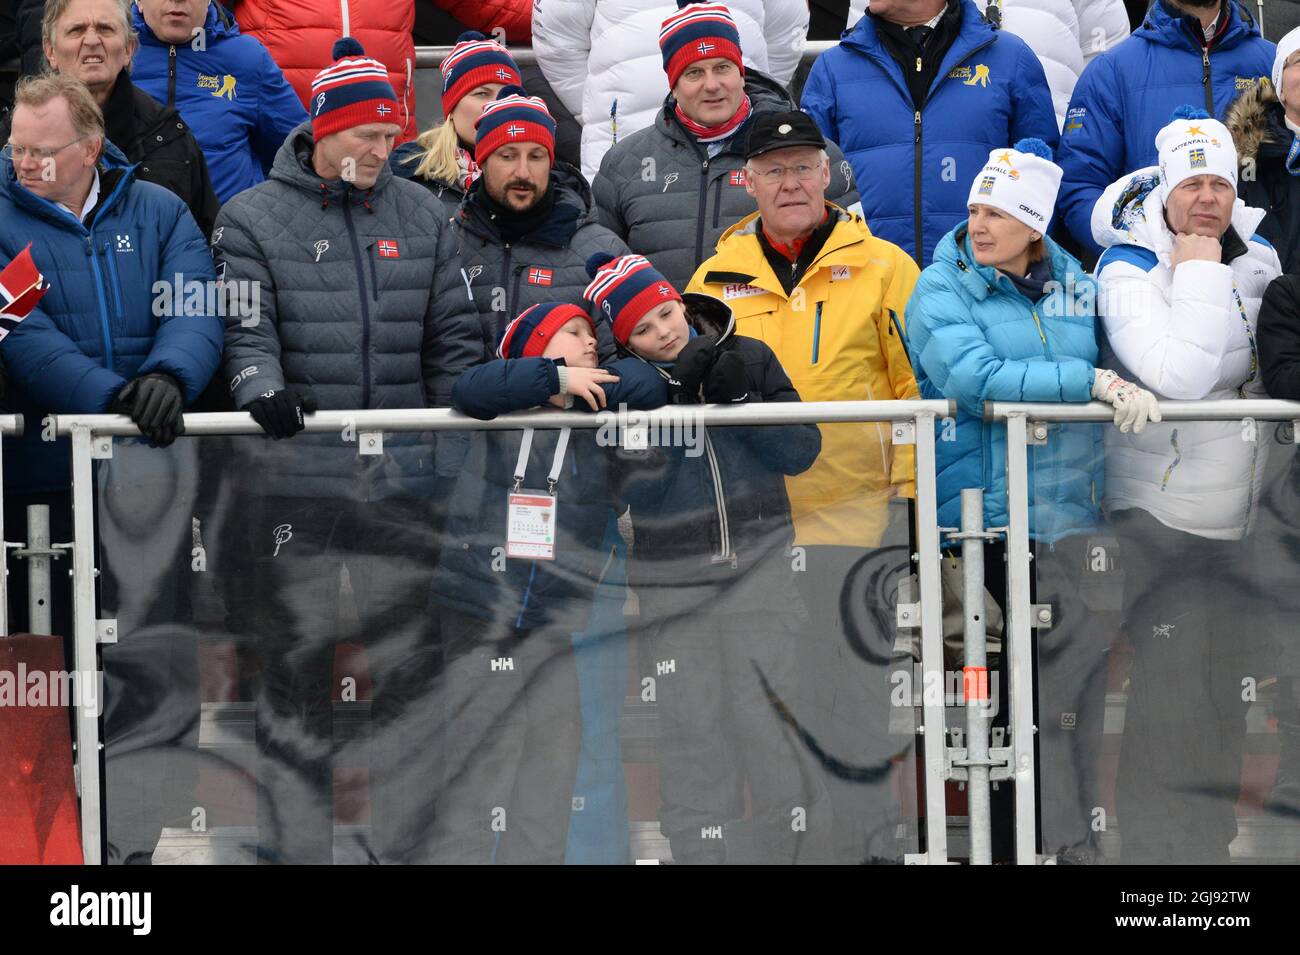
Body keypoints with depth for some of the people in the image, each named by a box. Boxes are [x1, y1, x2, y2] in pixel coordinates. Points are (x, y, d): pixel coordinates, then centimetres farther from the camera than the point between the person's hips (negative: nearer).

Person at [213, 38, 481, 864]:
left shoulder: (422, 218, 12)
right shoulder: (254, 220, 3)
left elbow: (452, 337, 13)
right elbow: (245, 329, -5)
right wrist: (263, 389, -24)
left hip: (406, 476, 3)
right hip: (298, 476, -3)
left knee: (408, 663, 4)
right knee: (295, 663, 0)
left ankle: (401, 840, 11)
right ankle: (295, 841, 6)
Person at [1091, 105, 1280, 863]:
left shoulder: (1261, 262, 8)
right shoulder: (1130, 273, -10)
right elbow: (1180, 378, -26)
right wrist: (1198, 275, -19)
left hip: (1237, 519, 6)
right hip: (1156, 517, -6)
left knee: (1227, 683, 12)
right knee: (1175, 682, -12)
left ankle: (1212, 829, 25)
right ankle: (1163, 839, -4)